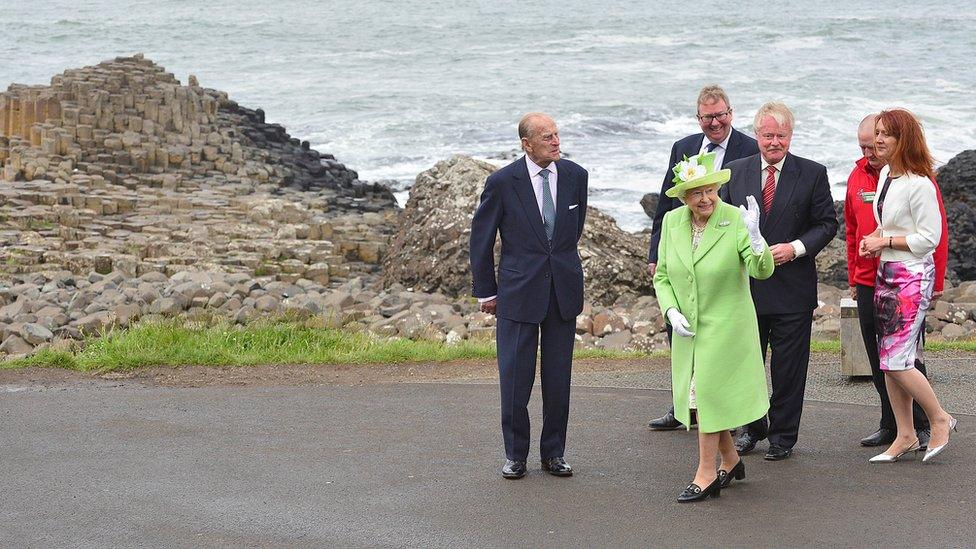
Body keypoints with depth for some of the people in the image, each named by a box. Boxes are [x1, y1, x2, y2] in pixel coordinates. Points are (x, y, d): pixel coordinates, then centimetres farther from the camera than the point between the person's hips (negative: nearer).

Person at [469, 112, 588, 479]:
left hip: (564, 291, 3)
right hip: (519, 291, -3)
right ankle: (515, 455, 13)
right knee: (515, 378, 0)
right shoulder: (502, 182, -8)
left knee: (559, 378, 7)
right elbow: (481, 239, 1)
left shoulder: (575, 176, 2)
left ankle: (553, 453, 18)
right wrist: (486, 291, 3)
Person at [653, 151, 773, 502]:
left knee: (707, 392, -8)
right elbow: (662, 276, 8)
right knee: (699, 395, 13)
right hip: (688, 328, 6)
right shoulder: (672, 222, -1)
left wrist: (754, 236, -42)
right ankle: (730, 461, 33)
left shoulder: (736, 221, -15)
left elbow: (762, 271, -25)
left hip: (725, 326, -5)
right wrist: (671, 311, -7)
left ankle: (706, 476, 3)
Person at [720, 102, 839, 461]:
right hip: (744, 286, 3)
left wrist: (796, 248, -15)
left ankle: (782, 436, 14)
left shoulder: (812, 174, -1)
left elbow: (827, 224, 0)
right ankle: (752, 428, 25)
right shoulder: (735, 172, 6)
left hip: (792, 287, -2)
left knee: (788, 367, 3)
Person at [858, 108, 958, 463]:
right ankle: (905, 435, 16)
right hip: (886, 274, 9)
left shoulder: (919, 184, -17)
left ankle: (940, 419, 9)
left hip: (912, 277, -9)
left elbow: (929, 238, -16)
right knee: (887, 360, 8)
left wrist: (884, 241, -13)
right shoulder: (885, 174, 10)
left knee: (898, 360, -10)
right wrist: (873, 240, 4)